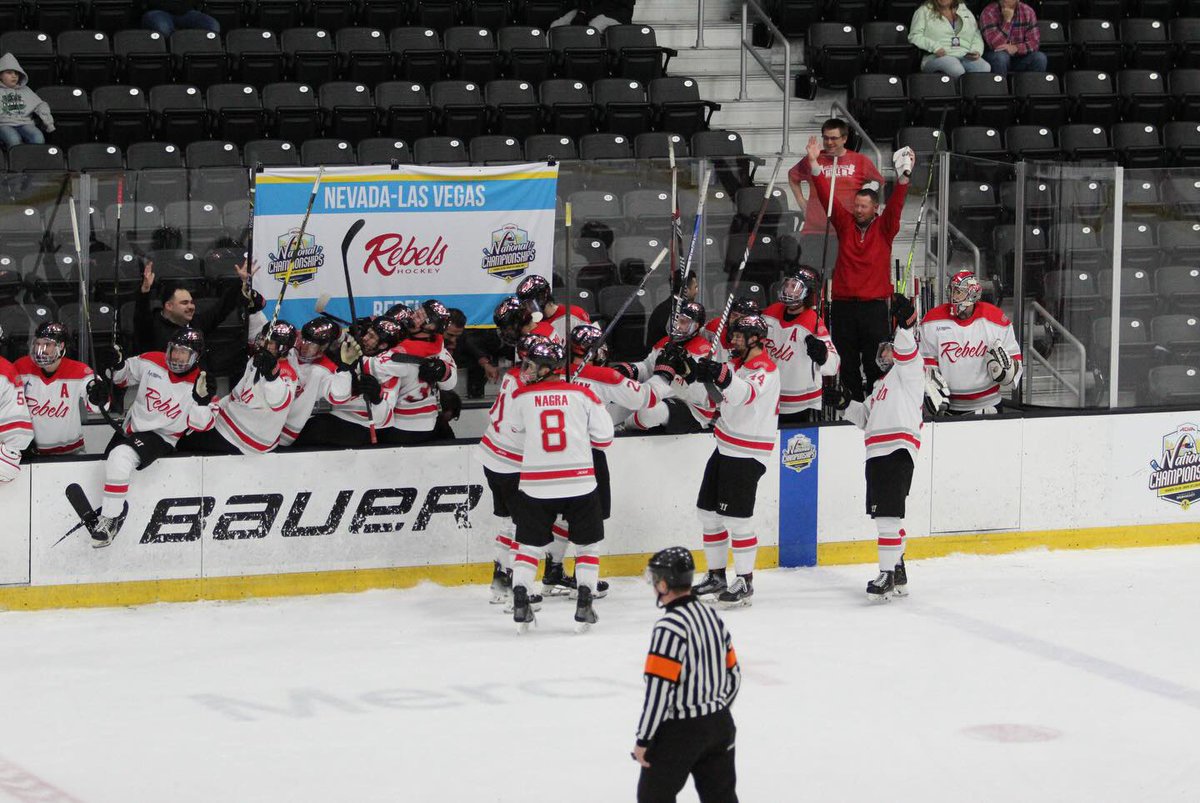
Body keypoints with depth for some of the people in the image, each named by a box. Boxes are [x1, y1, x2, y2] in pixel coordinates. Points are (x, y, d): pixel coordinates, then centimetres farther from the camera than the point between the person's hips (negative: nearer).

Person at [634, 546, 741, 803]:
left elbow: (659, 690, -23)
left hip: (679, 731, -8)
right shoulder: (712, 616, 6)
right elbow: (733, 674, 13)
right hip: (720, 725, 8)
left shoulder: (670, 627, -21)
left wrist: (643, 739, -15)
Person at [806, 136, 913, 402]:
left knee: (875, 361, -2)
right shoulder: (845, 224, 7)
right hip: (843, 304, 2)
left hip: (873, 305, -2)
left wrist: (903, 175, -26)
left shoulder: (884, 228, 3)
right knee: (847, 363, 6)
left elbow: (896, 203, -10)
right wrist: (814, 163, -11)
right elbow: (826, 196, 0)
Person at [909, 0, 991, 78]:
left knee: (985, 68, -31)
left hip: (965, 56, 3)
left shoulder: (966, 12, 22)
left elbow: (976, 37, 22)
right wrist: (934, 47, -14)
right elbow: (914, 36, 2)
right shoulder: (924, 11, 12)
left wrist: (976, 51, -1)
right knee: (956, 70, -40)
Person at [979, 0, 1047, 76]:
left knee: (1040, 58, -22)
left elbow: (1034, 42, -10)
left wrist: (1016, 48, -27)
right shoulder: (989, 12, -17)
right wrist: (1007, 20, -29)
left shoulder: (1027, 12, -7)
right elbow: (996, 45, -25)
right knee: (1000, 56, -35)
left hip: (1019, 57, 3)